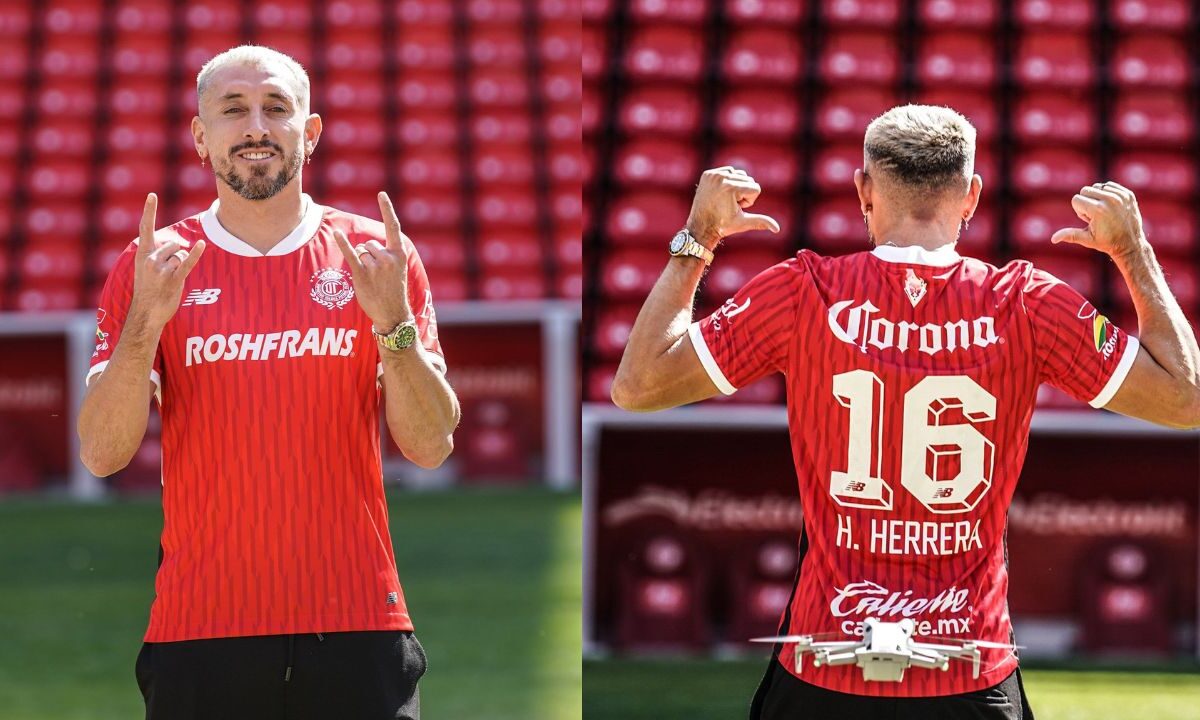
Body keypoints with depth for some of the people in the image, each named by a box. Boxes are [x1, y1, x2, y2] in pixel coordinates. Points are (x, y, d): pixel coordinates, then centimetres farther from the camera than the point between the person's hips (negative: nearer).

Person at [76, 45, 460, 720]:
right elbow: (102, 454, -2)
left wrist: (393, 324, -16)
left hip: (357, 627, 0)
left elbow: (431, 447, -1)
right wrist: (144, 322, -15)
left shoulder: (375, 255, 5)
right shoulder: (155, 266, 5)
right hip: (198, 632, 0)